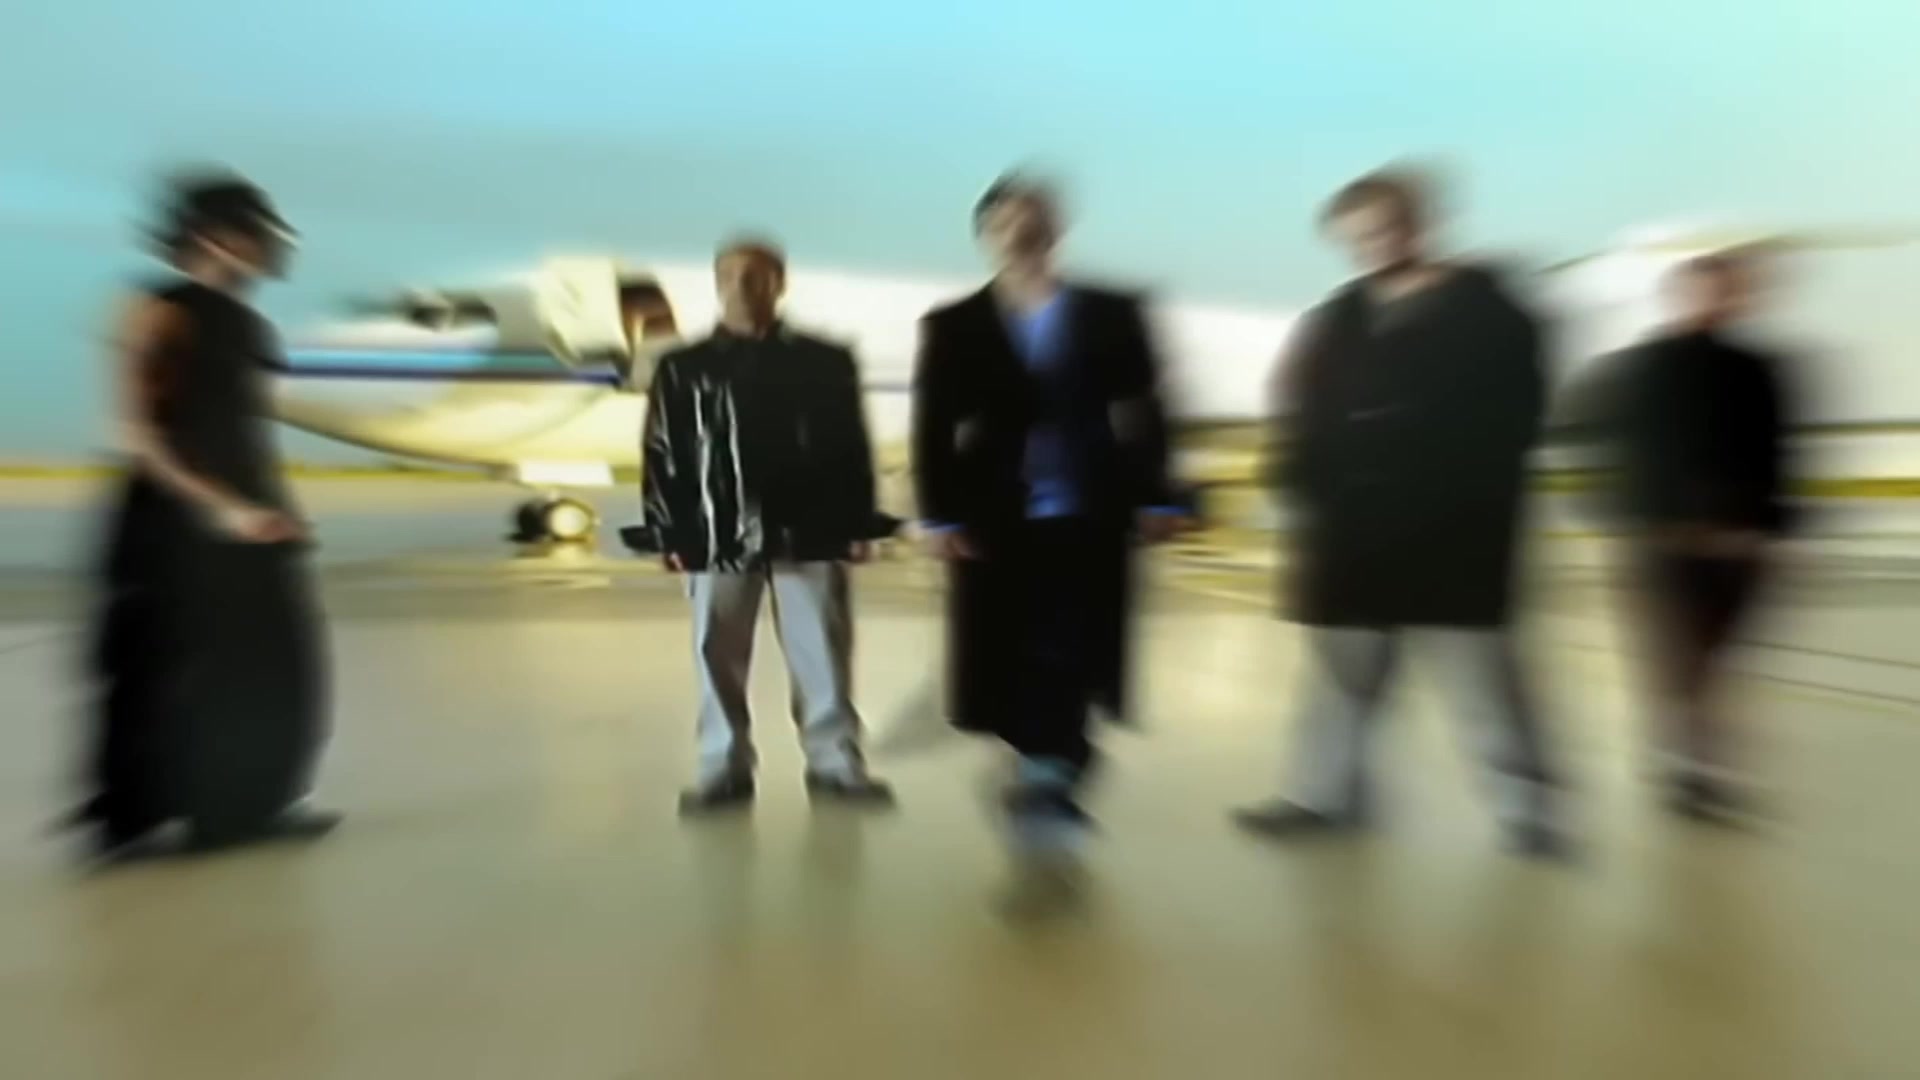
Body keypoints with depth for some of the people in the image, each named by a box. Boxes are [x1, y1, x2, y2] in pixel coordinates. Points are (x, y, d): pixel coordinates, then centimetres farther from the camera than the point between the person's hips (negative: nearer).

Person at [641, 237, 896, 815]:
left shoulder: (825, 361, 7)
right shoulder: (682, 369, 8)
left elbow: (852, 447, 6)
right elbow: (662, 455, 7)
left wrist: (859, 524, 0)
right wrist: (669, 533, 0)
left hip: (810, 533, 0)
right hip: (718, 537, 1)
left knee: (823, 655, 4)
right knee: (720, 657, 6)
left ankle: (835, 762, 17)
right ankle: (726, 769, 20)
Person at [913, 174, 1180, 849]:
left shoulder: (1113, 314, 9)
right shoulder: (953, 327, 6)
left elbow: (1147, 413, 6)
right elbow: (932, 431, 1)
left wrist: (1155, 499, -1)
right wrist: (940, 517, -6)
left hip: (1090, 518, 1)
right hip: (997, 521, 0)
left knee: (1075, 663, 3)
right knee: (1015, 665, 6)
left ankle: (1052, 778, 21)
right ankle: (1047, 777, 27)